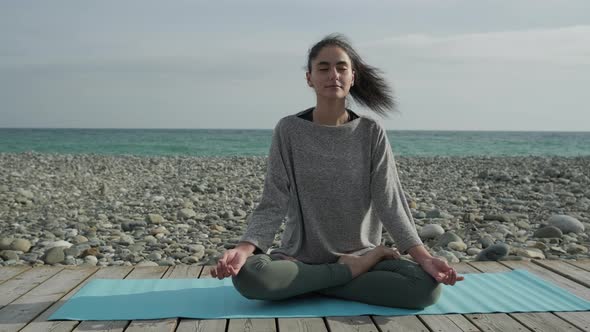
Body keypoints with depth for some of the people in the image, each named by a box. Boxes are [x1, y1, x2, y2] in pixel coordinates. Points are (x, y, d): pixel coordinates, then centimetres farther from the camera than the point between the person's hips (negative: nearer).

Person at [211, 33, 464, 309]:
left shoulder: (371, 132, -2)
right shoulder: (289, 130, -4)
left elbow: (390, 202, -6)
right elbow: (273, 204, -8)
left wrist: (423, 257, -21)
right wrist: (243, 249, -27)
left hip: (360, 254, 1)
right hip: (301, 258, 0)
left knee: (427, 285, -26)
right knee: (248, 275, -32)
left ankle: (302, 285, -14)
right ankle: (351, 272, -12)